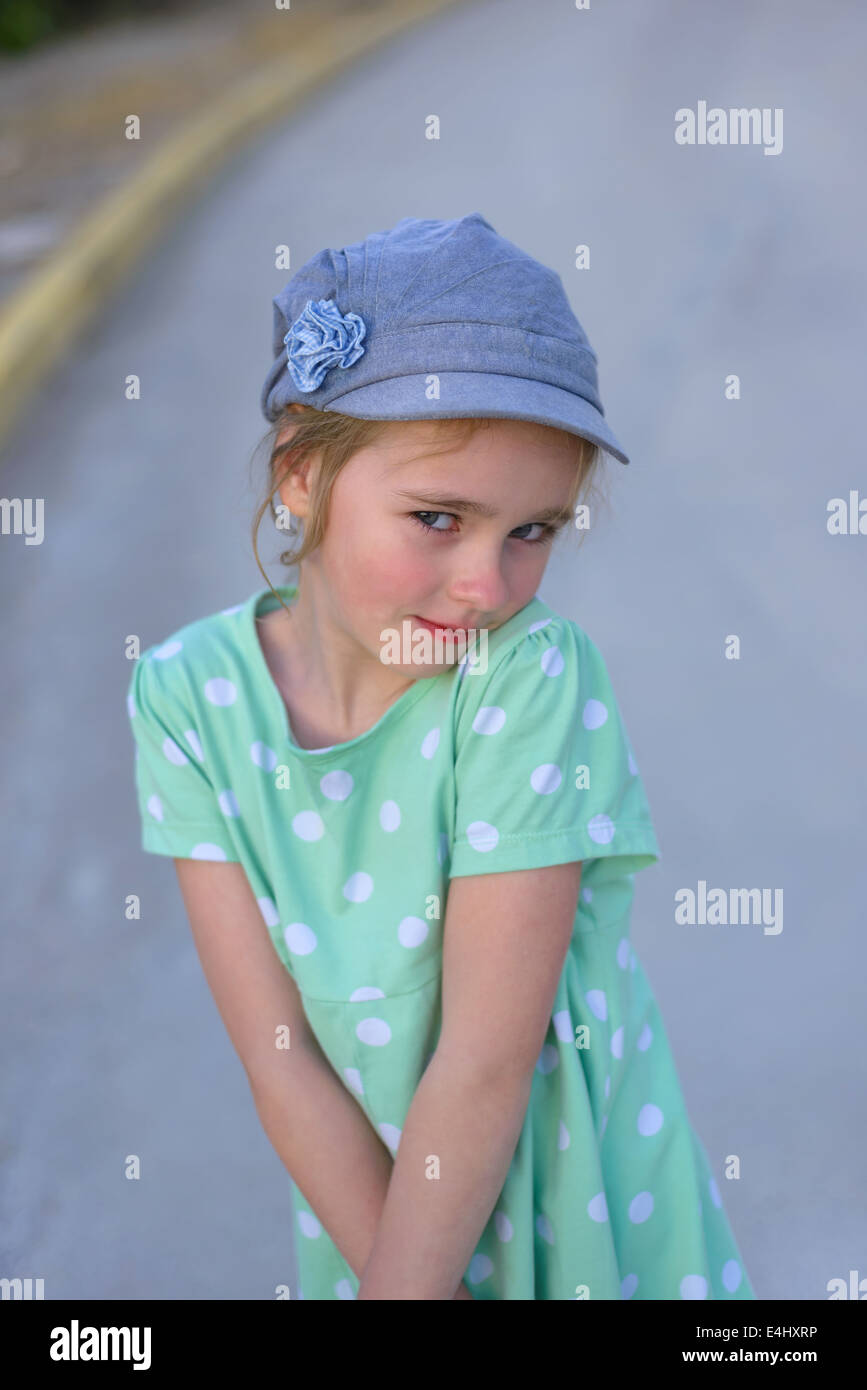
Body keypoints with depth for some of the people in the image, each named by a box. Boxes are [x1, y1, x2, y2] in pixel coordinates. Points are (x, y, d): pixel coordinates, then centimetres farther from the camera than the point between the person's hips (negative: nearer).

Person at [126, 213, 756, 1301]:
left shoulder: (540, 676, -24)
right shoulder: (190, 696, -15)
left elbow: (485, 1062, -22)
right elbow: (281, 1059, -15)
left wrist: (400, 1280, -17)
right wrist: (383, 1274, -18)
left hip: (600, 1224, -2)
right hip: (361, 1208, 2)